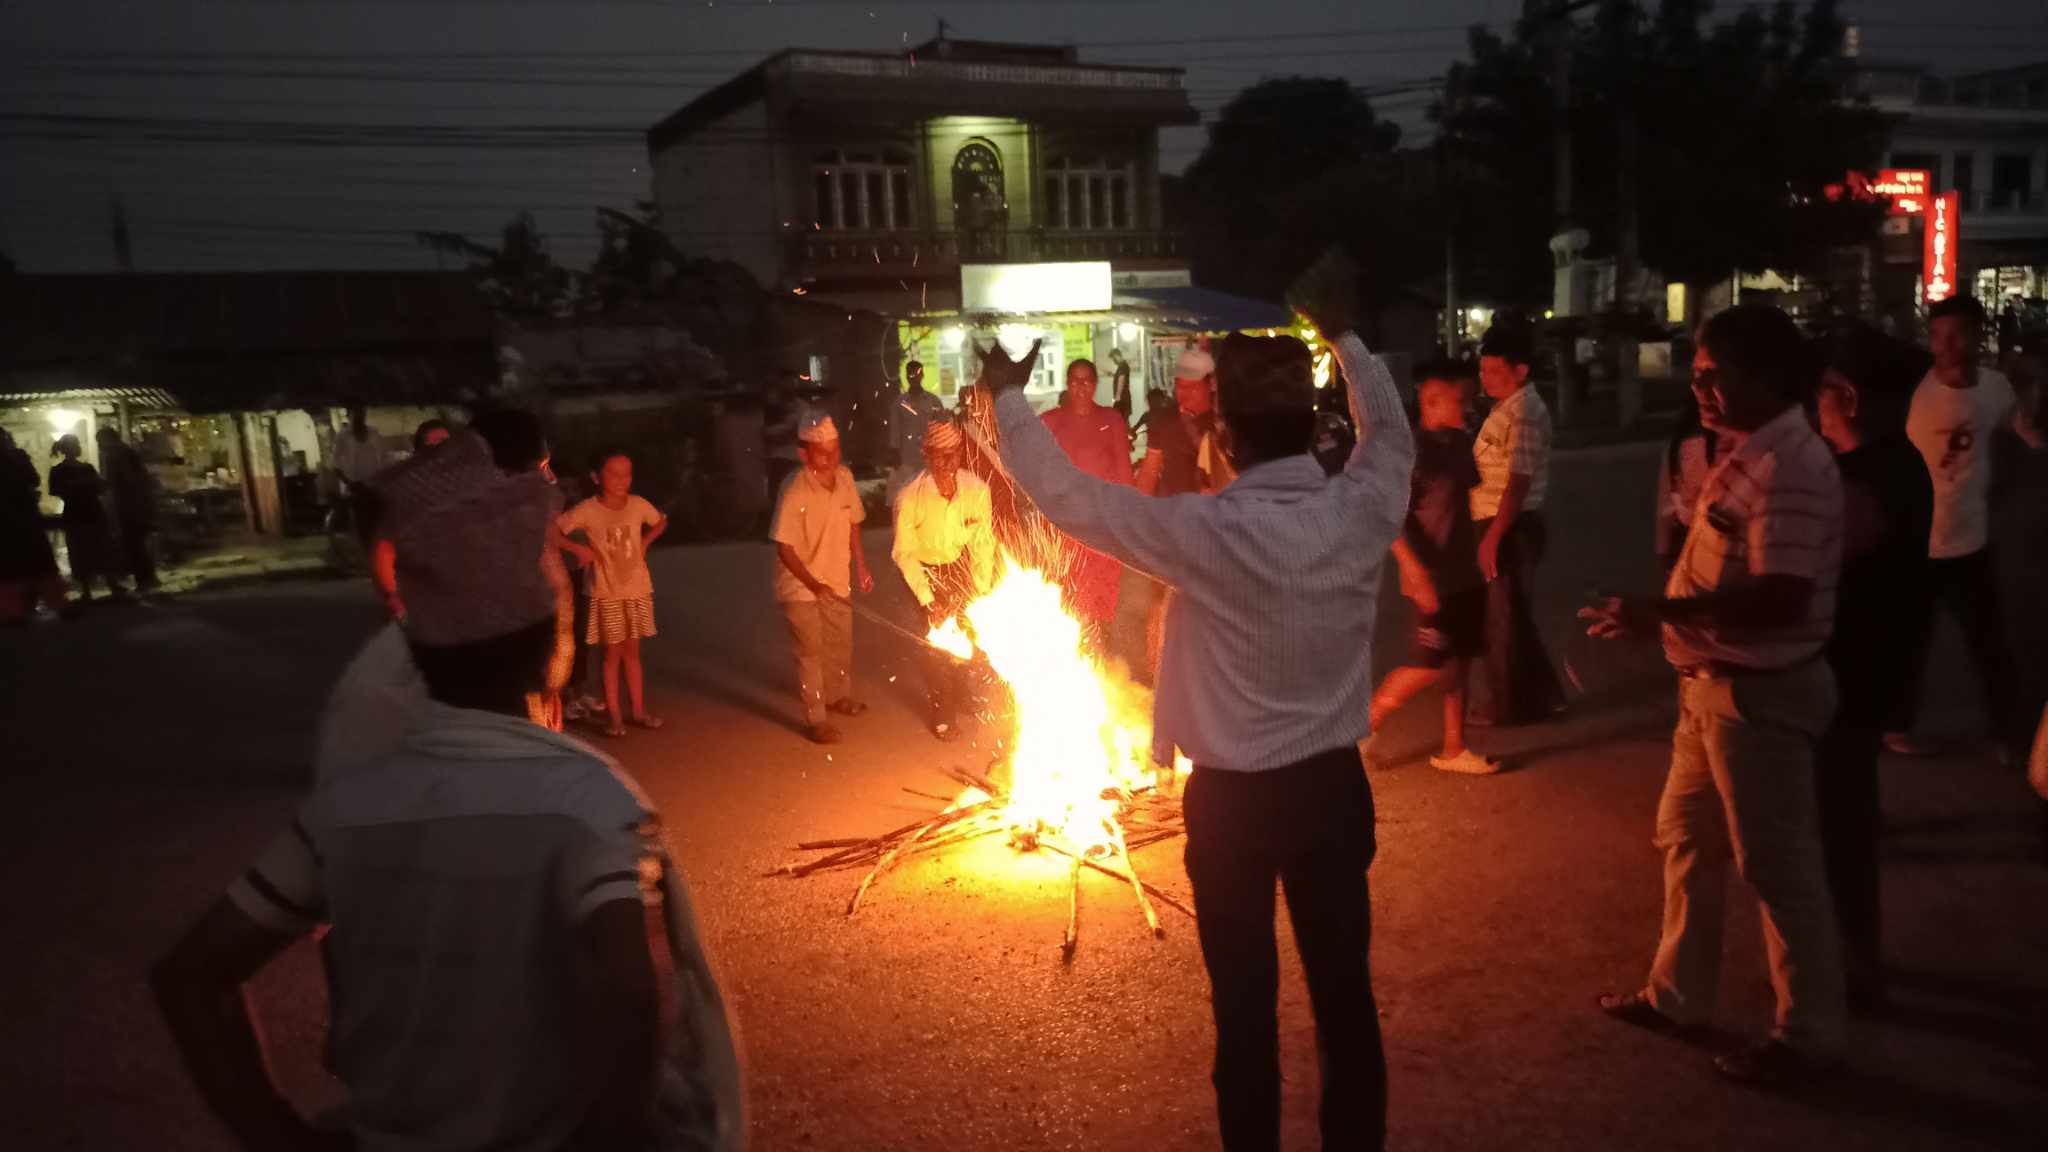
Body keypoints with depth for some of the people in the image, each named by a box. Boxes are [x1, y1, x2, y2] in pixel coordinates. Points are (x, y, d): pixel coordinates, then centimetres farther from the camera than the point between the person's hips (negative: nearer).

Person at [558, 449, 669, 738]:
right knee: (613, 653, 3)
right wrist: (578, 549, -18)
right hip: (607, 592, -3)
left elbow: (661, 521, 14)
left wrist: (645, 542, 1)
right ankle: (614, 715, 11)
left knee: (632, 651, 13)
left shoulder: (638, 505, -5)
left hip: (638, 589, 3)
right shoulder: (587, 510, -15)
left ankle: (638, 710, 21)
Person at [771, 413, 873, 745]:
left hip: (837, 580, 6)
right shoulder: (795, 492, -25)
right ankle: (816, 719, 11)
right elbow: (784, 547, -22)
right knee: (810, 651, -1)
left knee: (841, 643, 21)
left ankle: (838, 697, 44)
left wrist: (861, 567, 6)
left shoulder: (845, 479, -9)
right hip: (801, 584, -6)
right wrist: (813, 584, -28)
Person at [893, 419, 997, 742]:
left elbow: (983, 543, -14)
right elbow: (905, 554, -19)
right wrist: (928, 601, -19)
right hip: (926, 571, -2)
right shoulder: (910, 497, -29)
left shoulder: (977, 490, -24)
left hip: (961, 567, 2)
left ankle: (959, 699, 34)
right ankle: (942, 711, 19)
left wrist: (980, 591, -16)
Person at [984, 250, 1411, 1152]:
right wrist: (1344, 336, 22)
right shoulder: (1364, 509, -11)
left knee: (1246, 1003, 13)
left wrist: (1009, 397, 0)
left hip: (1234, 799, -4)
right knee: (1346, 990, 17)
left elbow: (1065, 498, -14)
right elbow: (1392, 434, 13)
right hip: (1335, 784, 4)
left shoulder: (1208, 532, -23)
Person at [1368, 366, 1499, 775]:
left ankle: (1453, 750, 21)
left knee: (1459, 661, 12)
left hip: (1464, 572, 8)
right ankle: (1365, 725, 15)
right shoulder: (1414, 450, -18)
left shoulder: (1458, 443, 6)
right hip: (1434, 577, -8)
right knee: (1428, 665, -3)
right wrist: (1417, 575, -24)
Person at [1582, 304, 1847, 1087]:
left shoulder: (1791, 467, -22)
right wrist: (1664, 613, 13)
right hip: (1714, 684, 10)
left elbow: (1781, 598, -29)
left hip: (1761, 693, -10)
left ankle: (1808, 1035, 21)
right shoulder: (1748, 453, 9)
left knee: (1777, 865, 4)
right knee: (1686, 839, 19)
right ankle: (1677, 994, 34)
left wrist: (1664, 612, -29)